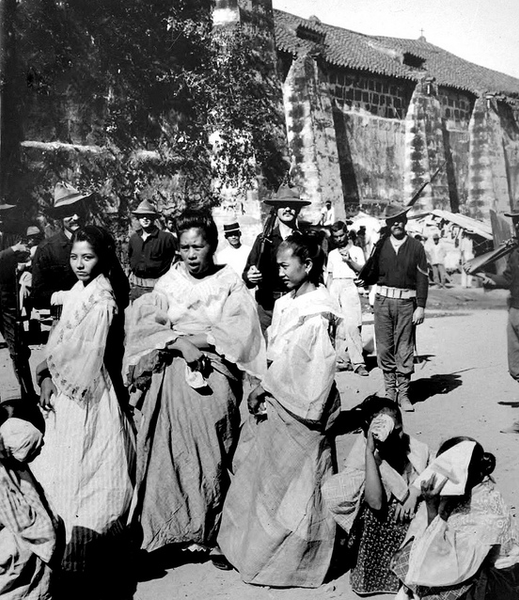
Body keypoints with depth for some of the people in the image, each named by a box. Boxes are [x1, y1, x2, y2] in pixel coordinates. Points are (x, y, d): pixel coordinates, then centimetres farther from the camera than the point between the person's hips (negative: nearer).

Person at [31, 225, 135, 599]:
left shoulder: (102, 298, -15)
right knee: (64, 464, 14)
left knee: (84, 467, -1)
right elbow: (59, 340, 8)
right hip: (66, 388, 8)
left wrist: (50, 374, -6)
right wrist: (48, 378, -4)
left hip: (88, 390, -8)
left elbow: (80, 346, -17)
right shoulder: (77, 292, 10)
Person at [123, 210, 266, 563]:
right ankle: (177, 528, 9)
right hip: (172, 376, 1)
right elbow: (143, 325, -2)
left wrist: (199, 340, -11)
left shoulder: (230, 283, 5)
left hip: (216, 378, -1)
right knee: (173, 451, -3)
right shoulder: (168, 284, 8)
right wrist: (179, 343, -15)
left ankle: (215, 533, 9)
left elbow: (239, 332, -5)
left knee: (213, 455, -1)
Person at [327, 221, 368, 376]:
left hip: (349, 286, -4)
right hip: (334, 288, 4)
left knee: (352, 326, -14)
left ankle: (357, 362, -14)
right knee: (338, 327, 0)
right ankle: (344, 360, 5)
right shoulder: (332, 254, 21)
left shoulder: (356, 250, 9)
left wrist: (349, 260, -14)